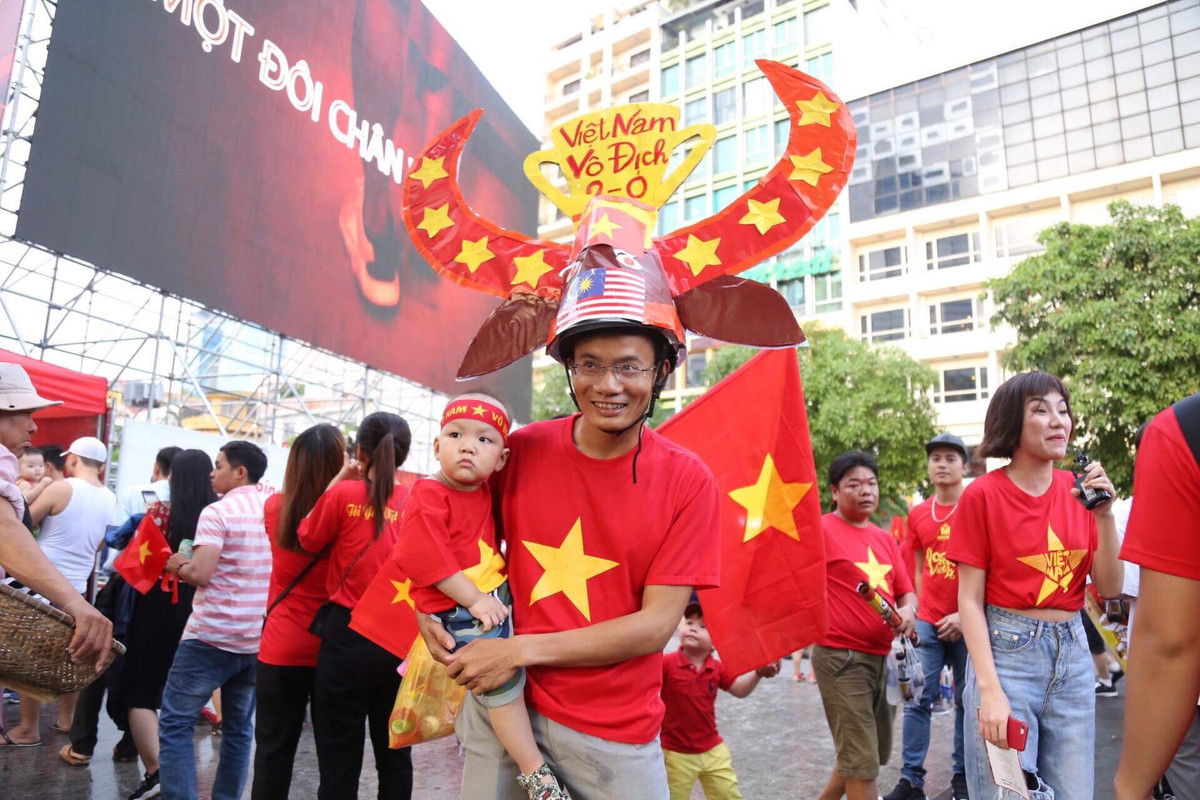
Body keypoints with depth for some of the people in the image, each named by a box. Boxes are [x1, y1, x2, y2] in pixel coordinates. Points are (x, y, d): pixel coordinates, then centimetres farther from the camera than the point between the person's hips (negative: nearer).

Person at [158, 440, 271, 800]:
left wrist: (178, 566, 1)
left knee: (175, 725, 5)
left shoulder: (217, 512, -11)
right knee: (240, 728, 15)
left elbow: (200, 574, -20)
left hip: (213, 636, -6)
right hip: (260, 639, 6)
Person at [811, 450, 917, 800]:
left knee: (872, 753, 21)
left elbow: (906, 590, 13)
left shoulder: (886, 539, 12)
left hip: (879, 657, 8)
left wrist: (908, 610, -8)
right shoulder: (821, 530, -10)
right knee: (862, 761, -2)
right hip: (840, 657, -8)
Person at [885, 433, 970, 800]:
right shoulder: (918, 515, 7)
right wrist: (919, 611, 5)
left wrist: (966, 615, -12)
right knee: (919, 699, 1)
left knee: (966, 701, 8)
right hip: (928, 623, 3)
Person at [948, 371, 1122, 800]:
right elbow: (970, 601, -9)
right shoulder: (983, 495, -9)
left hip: (1072, 652, 5)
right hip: (1007, 650, -5)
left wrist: (1104, 514, -10)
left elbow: (1109, 588, 3)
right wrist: (990, 689, -17)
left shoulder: (1080, 491, 5)